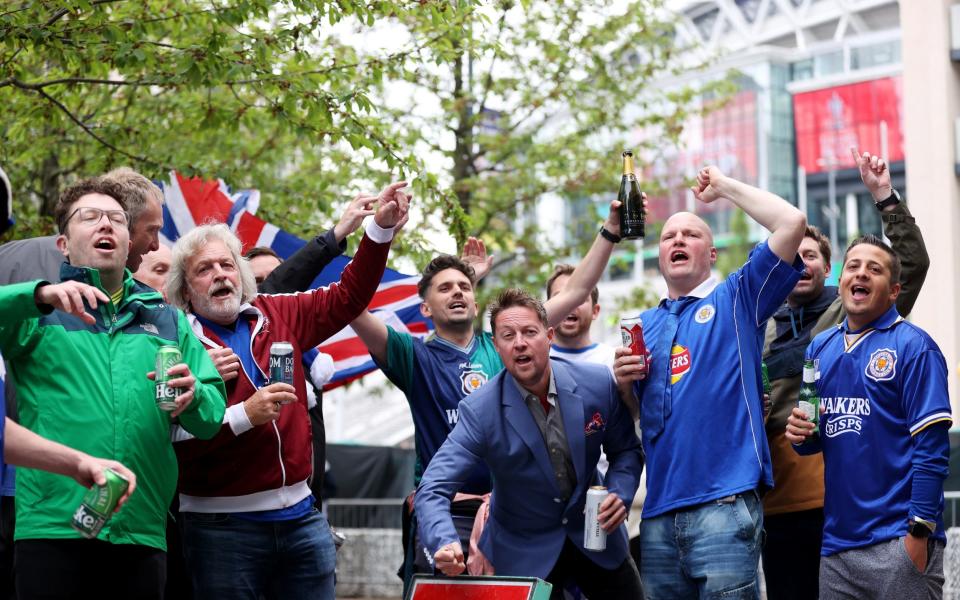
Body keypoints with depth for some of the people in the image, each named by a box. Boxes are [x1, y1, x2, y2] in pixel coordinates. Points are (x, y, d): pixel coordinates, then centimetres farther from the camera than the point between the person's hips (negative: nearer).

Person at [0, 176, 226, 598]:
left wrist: (193, 396, -10)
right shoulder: (39, 310, 13)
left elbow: (212, 418, 12)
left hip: (142, 530, 3)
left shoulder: (168, 321, 21)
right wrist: (41, 294, -23)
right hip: (53, 526, -3)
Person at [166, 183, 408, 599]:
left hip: (300, 516, 5)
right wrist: (243, 415, -22)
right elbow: (173, 437, -15)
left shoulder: (277, 315, 9)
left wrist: (381, 228, 8)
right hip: (222, 525, -5)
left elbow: (348, 298, 15)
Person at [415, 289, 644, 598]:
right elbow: (434, 489, -25)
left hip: (597, 536, 3)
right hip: (523, 553, -2)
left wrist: (619, 494, -17)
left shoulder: (597, 383, -13)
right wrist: (445, 543, -43)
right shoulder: (479, 411, -20)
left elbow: (626, 450, 3)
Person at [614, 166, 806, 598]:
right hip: (659, 510, 5)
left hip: (725, 504, -5)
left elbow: (791, 222, -5)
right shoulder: (645, 326, 20)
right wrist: (624, 382, 3)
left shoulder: (736, 300, 6)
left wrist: (723, 186, 5)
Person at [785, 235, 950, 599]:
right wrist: (802, 435, -1)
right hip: (836, 543, 6)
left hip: (898, 542, -6)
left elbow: (932, 446, -11)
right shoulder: (820, 348, 13)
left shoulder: (913, 346, -5)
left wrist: (919, 531, -17)